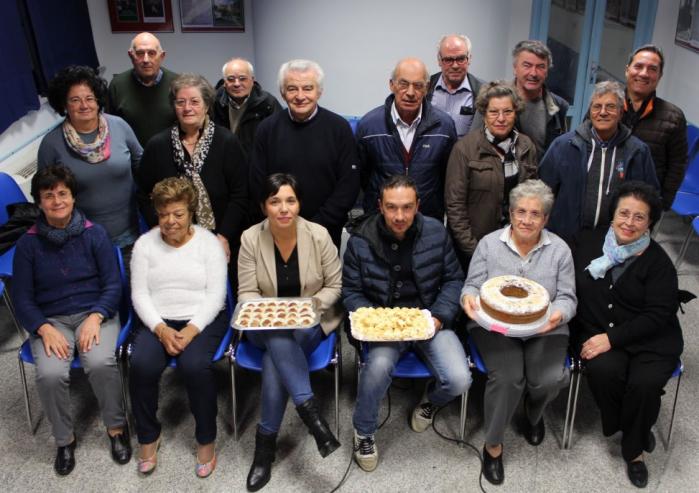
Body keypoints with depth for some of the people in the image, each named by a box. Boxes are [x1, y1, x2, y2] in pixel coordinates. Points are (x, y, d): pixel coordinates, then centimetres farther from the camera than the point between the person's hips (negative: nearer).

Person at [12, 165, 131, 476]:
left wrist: (95, 317, -17)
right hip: (50, 320, 1)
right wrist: (45, 329, -14)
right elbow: (22, 299, 3)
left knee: (100, 362, -30)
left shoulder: (95, 234, 0)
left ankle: (117, 427, -4)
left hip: (96, 313, -1)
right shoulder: (28, 244, 2)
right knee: (50, 374, -27)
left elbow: (113, 286, 0)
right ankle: (64, 439, -1)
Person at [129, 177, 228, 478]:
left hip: (203, 320, -2)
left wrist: (192, 330, -21)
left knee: (195, 365, -30)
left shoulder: (209, 242, -2)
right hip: (157, 321, 2)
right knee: (141, 364, -26)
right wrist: (161, 329, -17)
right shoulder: (145, 243, 5)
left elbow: (215, 295, -7)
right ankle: (149, 436, -1)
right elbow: (139, 294, -1)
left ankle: (206, 439, -7)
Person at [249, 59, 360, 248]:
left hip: (326, 233, -1)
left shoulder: (339, 128, -6)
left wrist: (316, 225, -13)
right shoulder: (267, 129, -2)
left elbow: (348, 186, -7)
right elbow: (258, 185, 0)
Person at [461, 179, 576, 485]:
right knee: (507, 377, -27)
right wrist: (469, 298, -21)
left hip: (544, 330, 2)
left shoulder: (559, 250, 5)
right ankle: (493, 443, -1)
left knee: (550, 379, -23)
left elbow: (567, 298, 5)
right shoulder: (489, 244, 3)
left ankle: (533, 415, 17)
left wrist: (558, 314, -19)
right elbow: (472, 286, 4)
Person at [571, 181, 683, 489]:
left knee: (645, 383, -27)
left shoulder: (658, 261, -4)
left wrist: (612, 338, -19)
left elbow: (657, 315, -9)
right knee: (603, 370, -29)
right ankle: (637, 432, 3)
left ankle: (634, 449, 5)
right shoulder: (587, 243, 4)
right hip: (596, 332, 2)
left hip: (651, 339, -1)